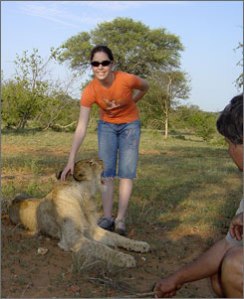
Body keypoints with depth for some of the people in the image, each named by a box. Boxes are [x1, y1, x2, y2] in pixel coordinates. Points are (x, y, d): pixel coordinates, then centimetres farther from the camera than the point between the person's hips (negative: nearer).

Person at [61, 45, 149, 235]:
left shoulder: (127, 79, -30)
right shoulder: (90, 90, -26)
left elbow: (145, 87, -4)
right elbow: (81, 128, -28)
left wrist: (129, 104, 0)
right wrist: (71, 160, -33)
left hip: (130, 124, -1)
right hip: (107, 125, 1)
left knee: (126, 171, -9)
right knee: (106, 171, -6)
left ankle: (120, 219, -8)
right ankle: (107, 218, -4)